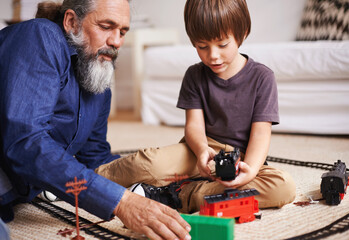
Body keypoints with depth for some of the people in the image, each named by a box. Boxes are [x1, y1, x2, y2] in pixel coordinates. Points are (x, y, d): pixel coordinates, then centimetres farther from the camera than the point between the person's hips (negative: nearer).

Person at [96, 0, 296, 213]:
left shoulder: (262, 77, -4)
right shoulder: (195, 76, 4)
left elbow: (260, 133, -11)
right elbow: (194, 124, -3)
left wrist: (250, 170, -32)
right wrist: (202, 149, -28)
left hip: (241, 157, 0)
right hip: (203, 149, 1)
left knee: (285, 186, -32)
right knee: (150, 164, -30)